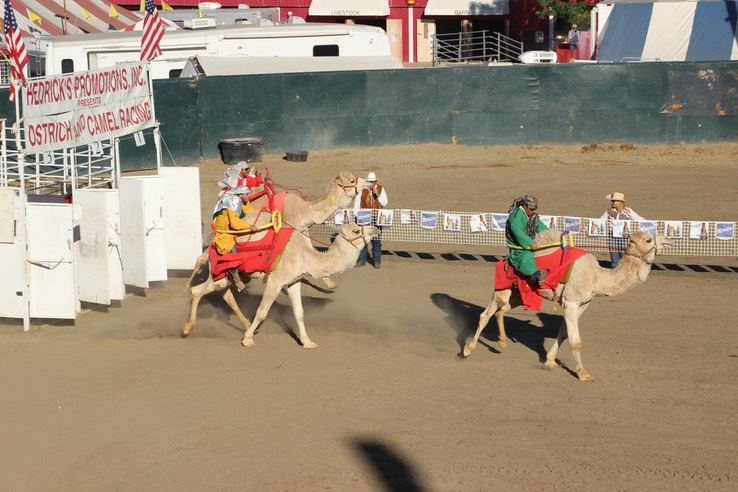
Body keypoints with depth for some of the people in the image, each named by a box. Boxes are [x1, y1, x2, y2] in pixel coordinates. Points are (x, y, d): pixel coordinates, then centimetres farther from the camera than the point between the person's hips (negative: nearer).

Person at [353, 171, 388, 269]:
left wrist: (378, 195, -13)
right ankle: (361, 260, 13)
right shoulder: (362, 189, 1)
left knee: (376, 240, 0)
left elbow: (384, 203, 0)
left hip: (376, 218, 0)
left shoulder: (381, 189, 3)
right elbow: (357, 203, 5)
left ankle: (376, 261, 9)